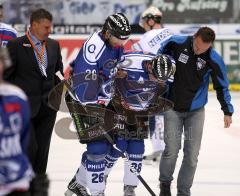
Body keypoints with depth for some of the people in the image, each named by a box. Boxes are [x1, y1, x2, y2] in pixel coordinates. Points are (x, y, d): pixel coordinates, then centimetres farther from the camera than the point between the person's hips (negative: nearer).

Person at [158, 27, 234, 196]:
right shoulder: (176, 43, -16)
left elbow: (222, 86, -2)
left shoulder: (214, 60, -14)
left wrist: (227, 111, 3)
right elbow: (160, 55, 5)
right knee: (172, 149, -8)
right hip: (173, 107, -1)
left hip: (196, 111, 1)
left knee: (192, 155, -1)